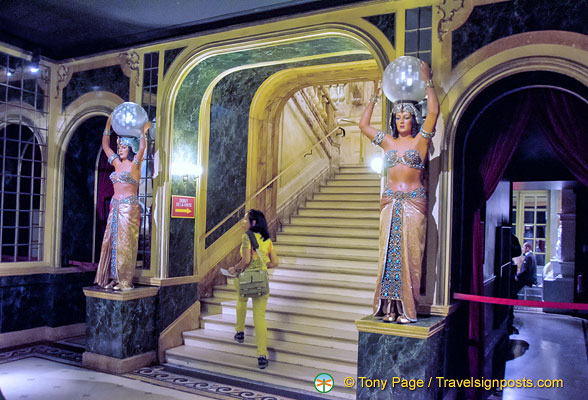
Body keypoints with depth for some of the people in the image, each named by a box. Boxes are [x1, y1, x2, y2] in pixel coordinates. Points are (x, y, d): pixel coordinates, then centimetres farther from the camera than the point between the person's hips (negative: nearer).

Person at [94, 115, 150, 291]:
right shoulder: (117, 163, 15)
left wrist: (143, 131, -5)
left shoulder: (134, 164, -3)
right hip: (115, 206, 7)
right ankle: (112, 278, 11)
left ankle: (125, 281, -1)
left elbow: (142, 147, -19)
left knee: (125, 243, -6)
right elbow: (105, 146, 23)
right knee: (111, 241, 5)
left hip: (129, 207, -7)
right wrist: (108, 125, 21)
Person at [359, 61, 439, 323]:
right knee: (389, 253, 1)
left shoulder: (420, 141, 4)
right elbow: (363, 124, 19)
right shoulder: (388, 142, 14)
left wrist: (427, 81, -2)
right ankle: (388, 307, 6)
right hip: (390, 202, 3)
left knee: (409, 253, -4)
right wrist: (375, 97, 21)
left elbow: (433, 111, -8)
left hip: (414, 203, -3)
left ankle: (406, 309, 1)